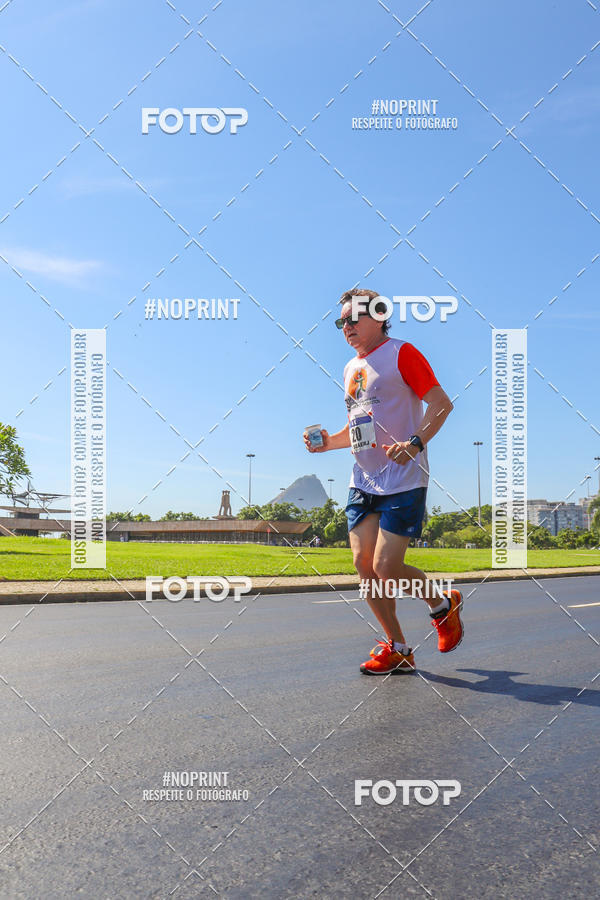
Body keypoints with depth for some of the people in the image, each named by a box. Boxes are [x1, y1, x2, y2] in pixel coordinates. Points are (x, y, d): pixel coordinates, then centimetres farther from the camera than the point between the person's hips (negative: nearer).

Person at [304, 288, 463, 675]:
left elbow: (442, 403, -10)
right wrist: (329, 442, 8)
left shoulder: (401, 353, -4)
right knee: (364, 563, 0)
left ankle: (444, 604, 19)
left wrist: (415, 443, -25)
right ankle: (398, 649, 15)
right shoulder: (351, 368, 18)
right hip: (363, 481, 7)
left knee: (386, 567, -11)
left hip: (403, 481, -7)